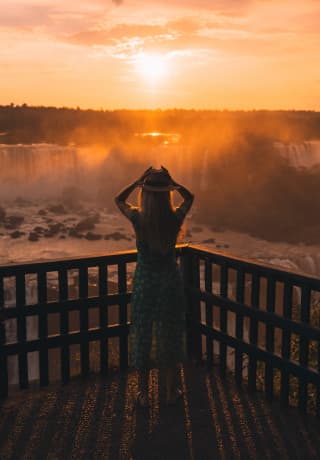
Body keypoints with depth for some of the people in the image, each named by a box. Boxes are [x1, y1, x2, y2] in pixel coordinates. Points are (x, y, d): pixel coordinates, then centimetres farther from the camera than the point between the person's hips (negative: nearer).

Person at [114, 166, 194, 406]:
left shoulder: (138, 218, -15)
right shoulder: (175, 218, -13)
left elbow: (119, 200, 6)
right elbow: (189, 197, 10)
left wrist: (138, 181, -1)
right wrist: (173, 183, -2)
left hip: (145, 281, -1)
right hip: (170, 280, 1)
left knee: (143, 335, 12)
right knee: (171, 334, 15)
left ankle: (144, 394, 23)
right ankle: (172, 391, 27)